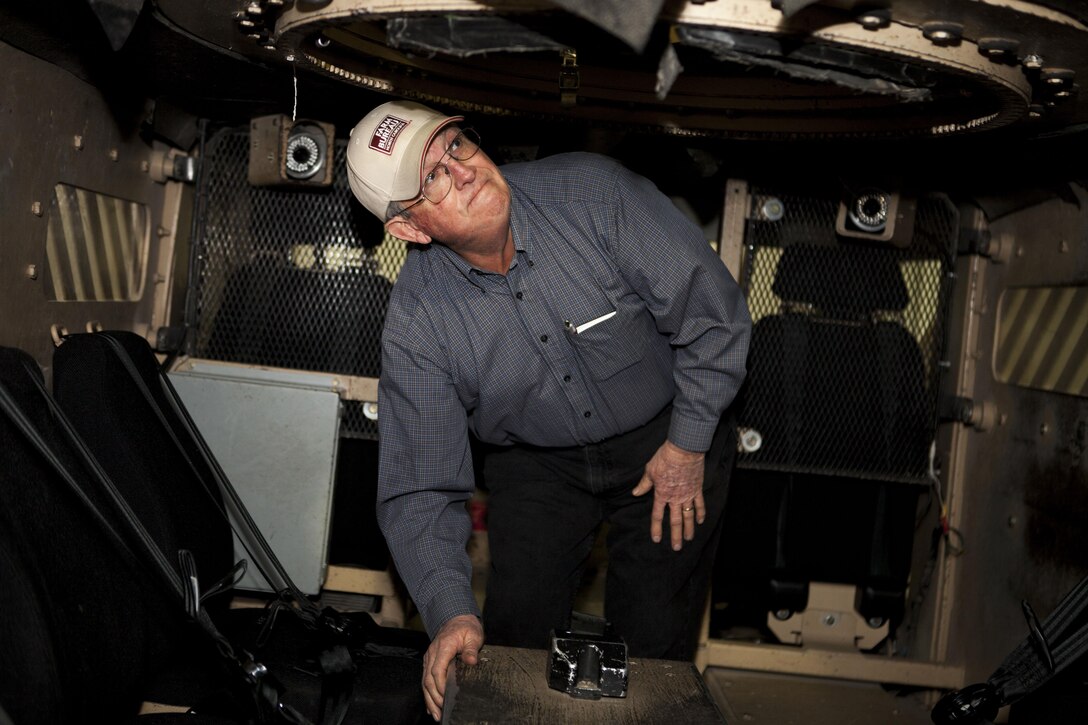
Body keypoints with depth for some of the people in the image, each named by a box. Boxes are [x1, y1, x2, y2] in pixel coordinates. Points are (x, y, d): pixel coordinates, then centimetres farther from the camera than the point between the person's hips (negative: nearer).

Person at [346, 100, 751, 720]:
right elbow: (419, 488, -16)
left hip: (670, 441, -1)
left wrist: (689, 443, -13)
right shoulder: (416, 324, -21)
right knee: (514, 641, -2)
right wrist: (451, 613, -29)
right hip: (536, 462, 1)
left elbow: (712, 307, -17)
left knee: (653, 648, 0)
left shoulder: (591, 191, -26)